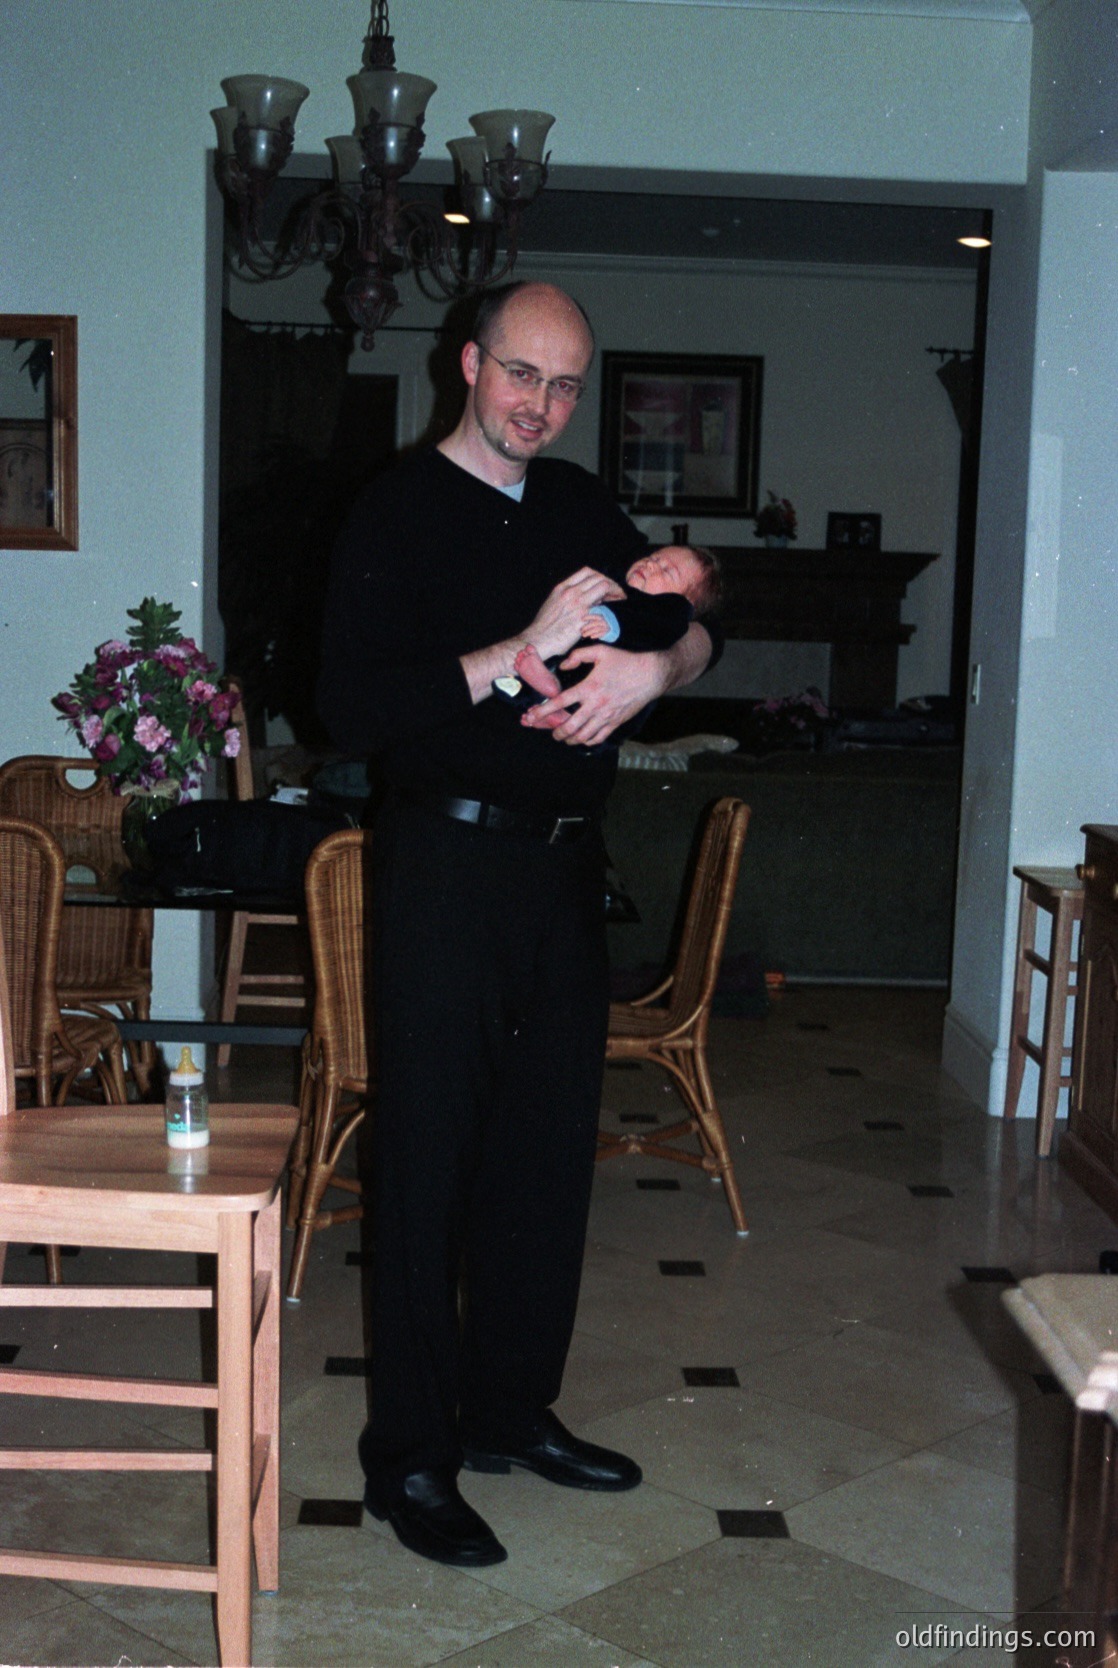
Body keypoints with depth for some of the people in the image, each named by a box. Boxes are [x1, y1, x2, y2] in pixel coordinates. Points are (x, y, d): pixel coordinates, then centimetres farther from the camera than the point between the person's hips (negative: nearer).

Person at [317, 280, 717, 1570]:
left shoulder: (581, 507, 12)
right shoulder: (398, 515, -7)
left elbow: (694, 621, 14)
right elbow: (353, 711, -17)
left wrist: (652, 665, -9)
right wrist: (525, 649, -23)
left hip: (565, 866, 7)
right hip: (447, 869, -6)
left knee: (549, 1149, 12)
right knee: (428, 1158, 0)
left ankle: (512, 1409, 28)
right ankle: (410, 1455, 12)